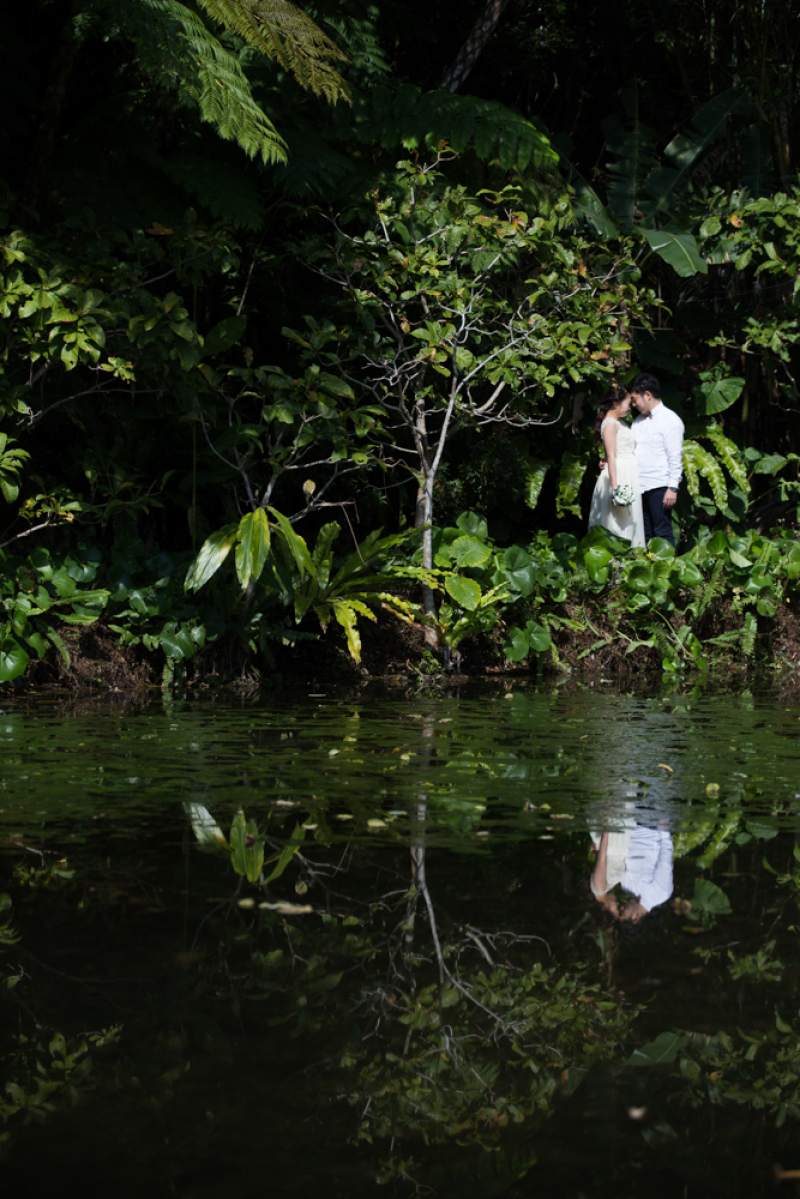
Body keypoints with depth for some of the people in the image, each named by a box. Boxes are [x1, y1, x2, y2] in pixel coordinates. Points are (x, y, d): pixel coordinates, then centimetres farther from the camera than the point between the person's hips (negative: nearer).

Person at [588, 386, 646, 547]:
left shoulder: (619, 423, 17)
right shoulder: (610, 424, -11)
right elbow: (611, 456, -18)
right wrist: (615, 485, -24)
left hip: (629, 476, 10)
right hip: (619, 475, -10)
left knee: (630, 520, 6)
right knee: (619, 523, -10)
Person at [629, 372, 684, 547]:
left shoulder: (669, 419, -4)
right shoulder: (639, 421, 20)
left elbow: (675, 457, -9)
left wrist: (673, 488, -15)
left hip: (659, 487, -7)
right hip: (639, 487, 7)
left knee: (663, 533, -7)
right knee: (644, 534, 7)